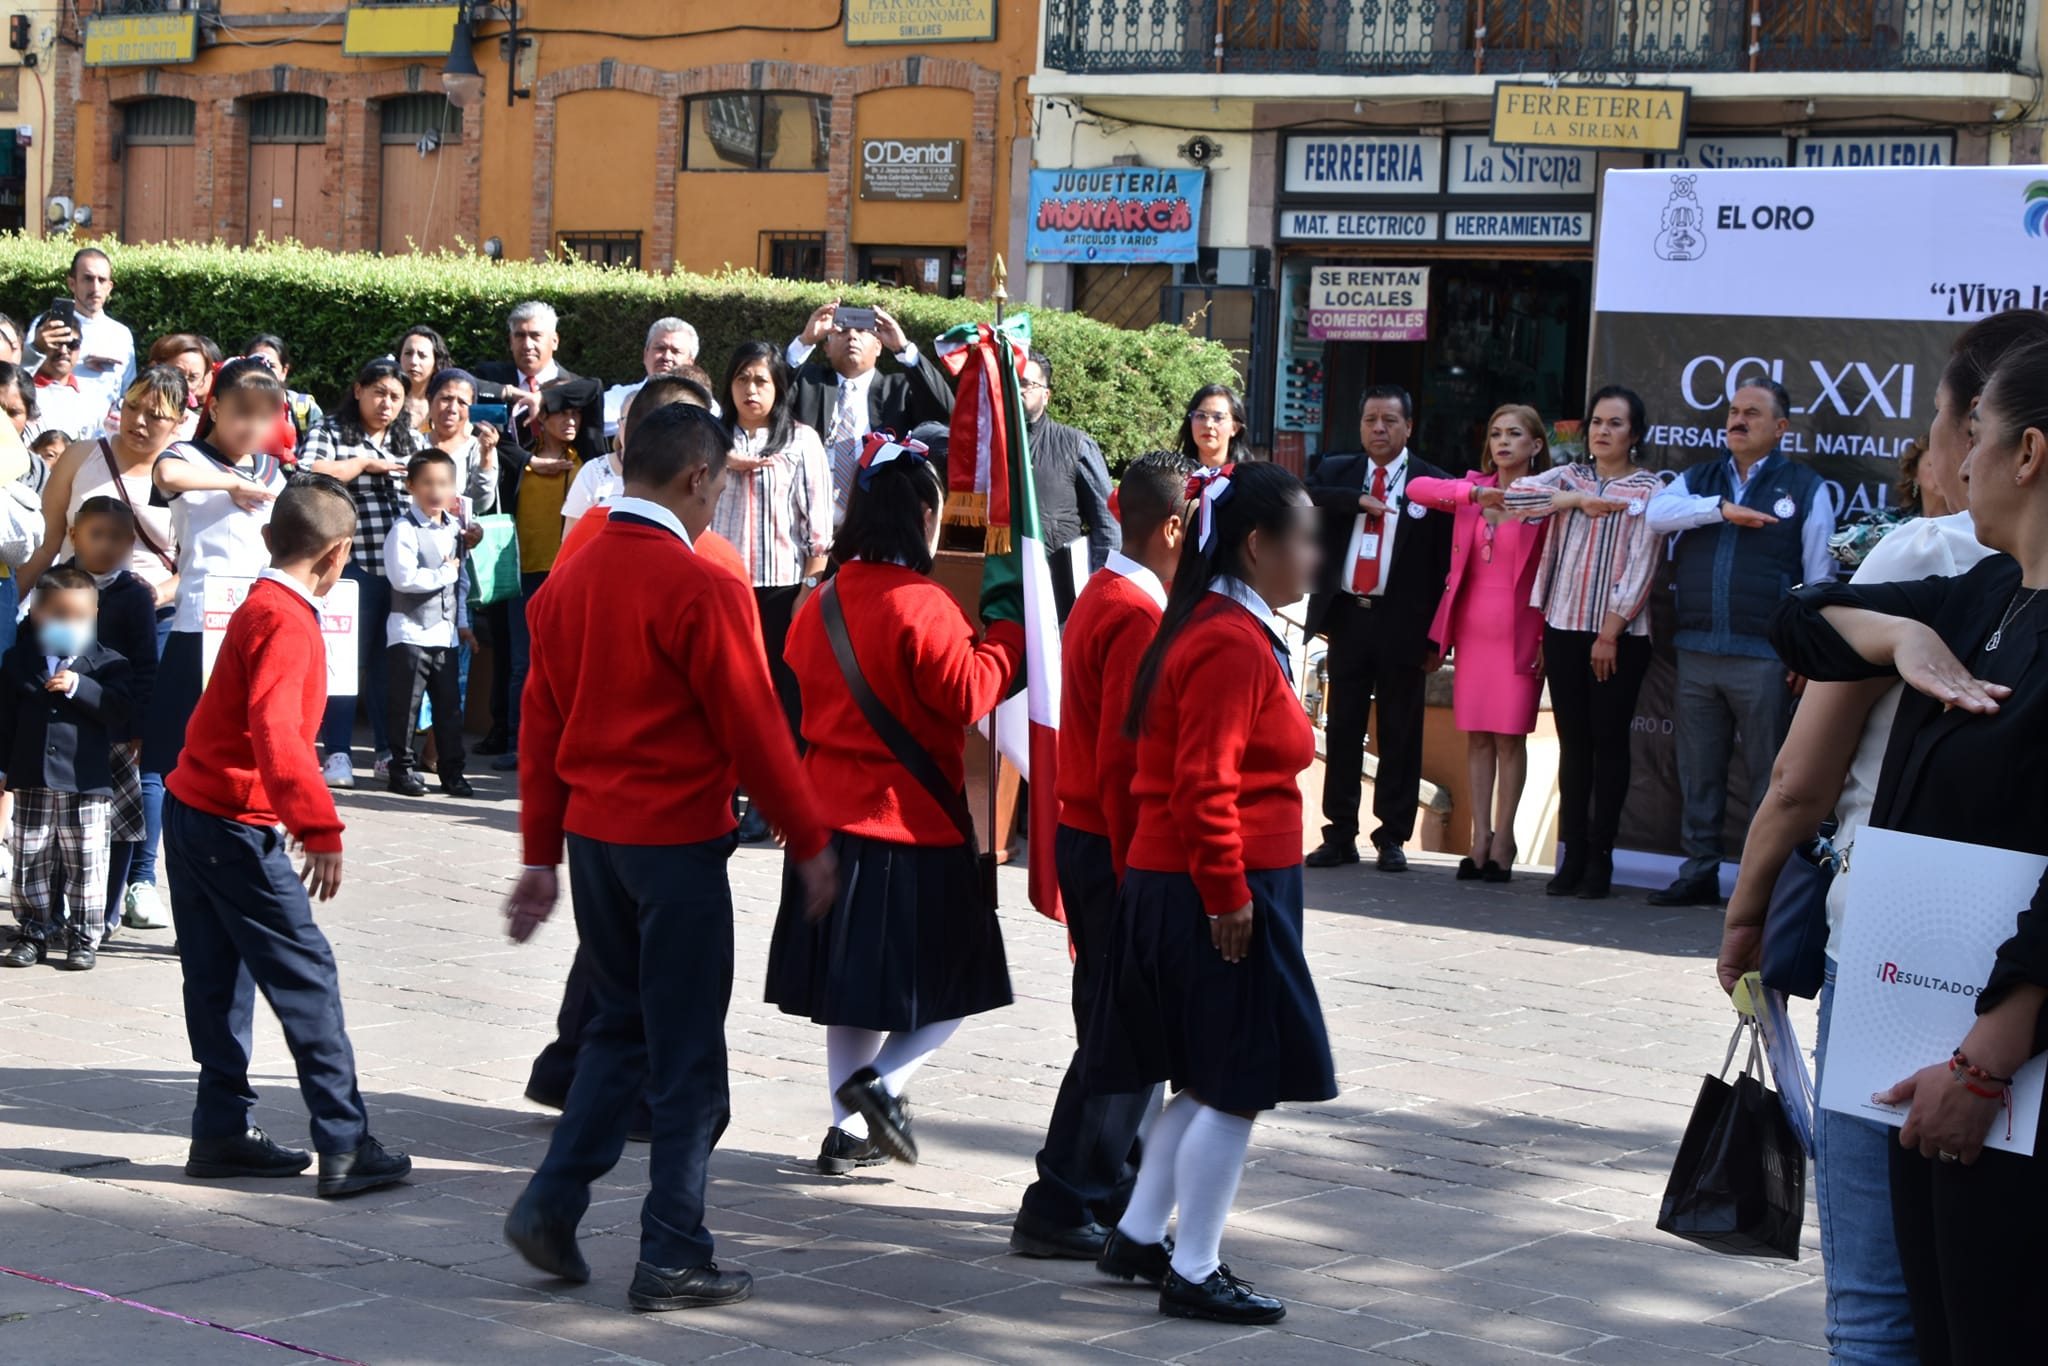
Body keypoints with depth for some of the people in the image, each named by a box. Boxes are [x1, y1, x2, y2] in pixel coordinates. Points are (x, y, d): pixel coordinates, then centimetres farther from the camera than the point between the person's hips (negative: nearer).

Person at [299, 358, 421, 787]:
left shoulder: (411, 440, 18)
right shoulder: (330, 431, 3)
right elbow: (308, 477, -14)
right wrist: (365, 464, -8)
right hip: (353, 566, -4)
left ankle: (388, 752, 15)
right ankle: (337, 755, 0)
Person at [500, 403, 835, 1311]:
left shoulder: (569, 580, 6)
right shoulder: (702, 589, -15)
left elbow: (541, 723, 10)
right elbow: (754, 730, -13)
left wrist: (542, 854, 16)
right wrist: (808, 844, -2)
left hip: (589, 832, 7)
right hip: (676, 840, -7)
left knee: (622, 1026, 21)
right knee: (688, 1057, 3)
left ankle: (552, 1202, 13)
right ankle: (673, 1259, 8)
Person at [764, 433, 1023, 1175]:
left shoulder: (821, 605, 5)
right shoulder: (920, 605, -18)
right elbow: (970, 695, -19)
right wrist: (1008, 626, -9)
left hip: (833, 815, 7)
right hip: (912, 823, -7)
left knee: (855, 984, 16)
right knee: (949, 982, 7)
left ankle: (849, 1128, 19)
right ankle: (881, 1083, -11)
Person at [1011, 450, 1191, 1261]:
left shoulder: (1102, 597, 13)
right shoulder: (1139, 617, -19)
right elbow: (1125, 761, -22)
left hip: (1086, 837, 10)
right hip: (1116, 852, -10)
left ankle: (1116, 1186, 25)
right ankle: (1062, 1212, 0)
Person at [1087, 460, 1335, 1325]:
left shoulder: (1219, 630, 15)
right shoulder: (1233, 645, -18)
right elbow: (1204, 787, -23)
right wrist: (1227, 894, -19)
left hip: (1172, 889, 10)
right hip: (1227, 895, -10)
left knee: (1210, 1082, 17)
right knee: (1237, 1086, -2)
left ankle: (1139, 1238, 25)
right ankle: (1192, 1274, 6)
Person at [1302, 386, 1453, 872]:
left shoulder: (1432, 484, -1)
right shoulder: (1336, 472, 10)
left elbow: (1445, 563, -2)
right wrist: (1360, 500, -18)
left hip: (1401, 623, -3)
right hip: (1347, 615, 3)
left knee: (1399, 732, 3)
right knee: (1342, 727, 7)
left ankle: (1392, 837, 11)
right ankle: (1340, 834, 14)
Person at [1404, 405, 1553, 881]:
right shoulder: (1473, 489, 10)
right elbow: (1417, 488, -5)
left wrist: (1547, 636, -8)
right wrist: (1476, 494, -18)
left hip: (1518, 631, -4)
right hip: (1473, 626, 4)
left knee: (1510, 735, -4)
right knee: (1477, 735, 4)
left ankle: (1502, 838, 1)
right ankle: (1480, 838, 7)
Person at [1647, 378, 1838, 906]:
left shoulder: (1805, 487, 3)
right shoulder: (1699, 480, 15)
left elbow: (1819, 576, 1)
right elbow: (1658, 512, -5)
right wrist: (1723, 509, -15)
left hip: (1764, 658, -4)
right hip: (1697, 649, 4)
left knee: (1769, 774, -1)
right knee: (1698, 771, 9)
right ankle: (1699, 874, 16)